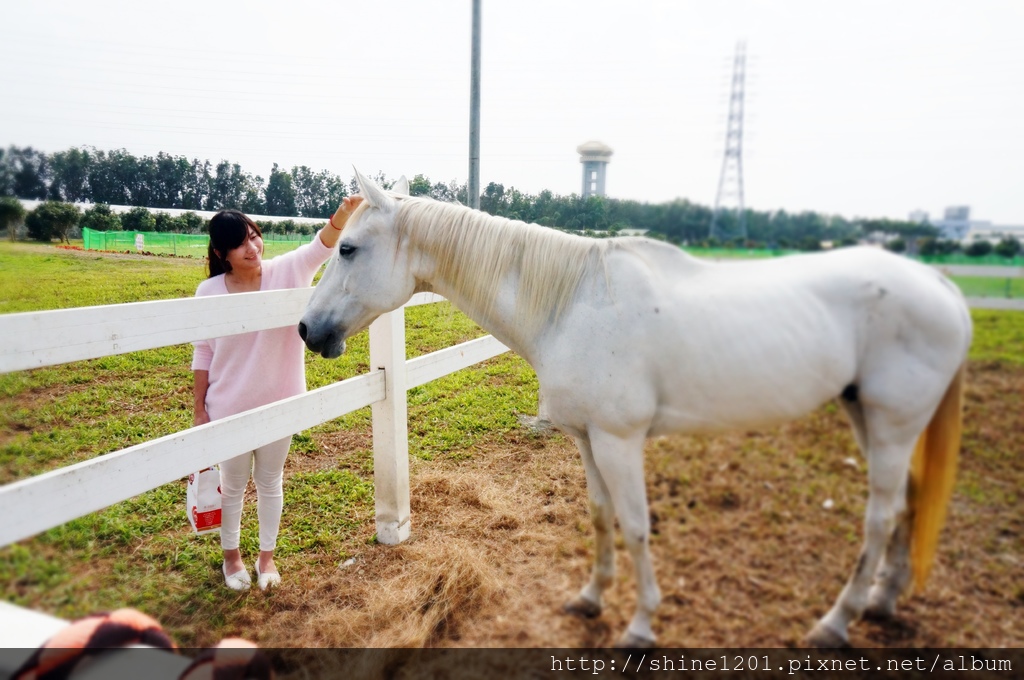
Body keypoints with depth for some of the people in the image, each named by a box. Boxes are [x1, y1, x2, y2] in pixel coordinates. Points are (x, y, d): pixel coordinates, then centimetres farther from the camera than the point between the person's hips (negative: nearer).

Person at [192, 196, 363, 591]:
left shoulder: (285, 272, -11)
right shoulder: (209, 292, -11)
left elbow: (320, 247, -29)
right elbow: (203, 355, -3)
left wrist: (342, 214, -49)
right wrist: (199, 409, 0)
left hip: (278, 403, 0)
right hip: (229, 408, 0)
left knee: (270, 483, 18)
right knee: (233, 484, 18)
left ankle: (267, 556, 39)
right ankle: (231, 556, 42)